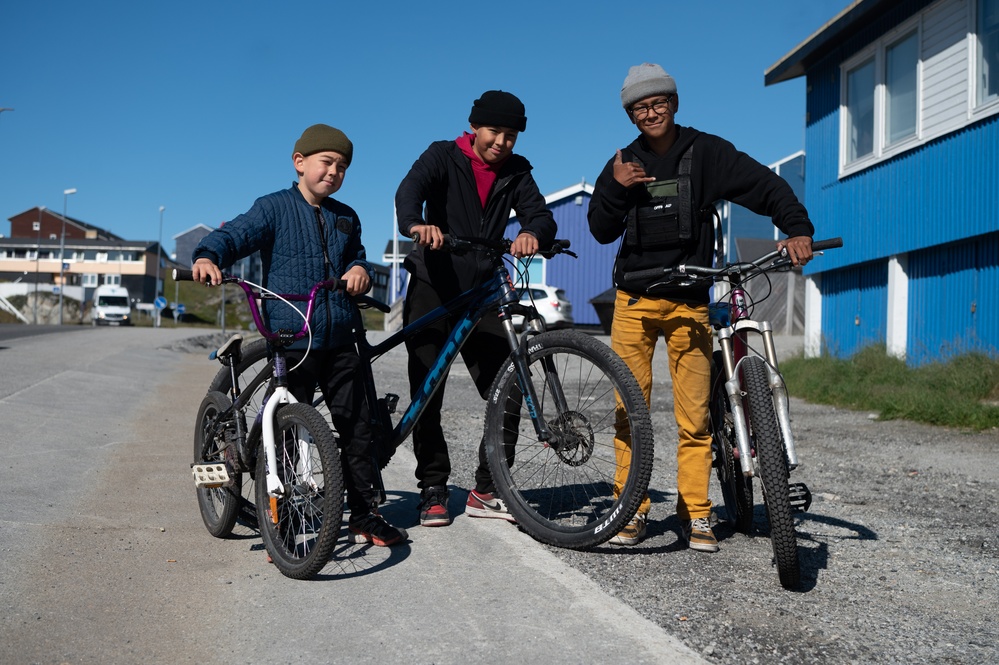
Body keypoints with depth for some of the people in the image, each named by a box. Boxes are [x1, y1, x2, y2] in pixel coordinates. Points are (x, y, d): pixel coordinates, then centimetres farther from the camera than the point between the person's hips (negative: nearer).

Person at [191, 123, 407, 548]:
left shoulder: (345, 218, 17)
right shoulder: (274, 208, 0)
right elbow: (235, 235, -11)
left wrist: (359, 269, 1)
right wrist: (207, 256, -32)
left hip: (338, 342, 5)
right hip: (290, 342, -5)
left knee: (356, 426, 6)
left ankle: (364, 514, 17)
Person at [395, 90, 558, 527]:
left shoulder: (515, 173, 7)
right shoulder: (443, 156, -1)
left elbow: (540, 214, -8)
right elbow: (410, 190, -20)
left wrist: (533, 234, -34)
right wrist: (416, 225, -44)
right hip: (432, 291, -3)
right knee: (426, 395, -1)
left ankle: (487, 490, 8)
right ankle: (433, 490, 12)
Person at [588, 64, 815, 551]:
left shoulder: (705, 152, 1)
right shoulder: (624, 164, 9)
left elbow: (765, 185, -6)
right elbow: (601, 231, 6)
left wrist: (798, 229, -22)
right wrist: (615, 189, -11)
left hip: (688, 300, -2)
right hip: (634, 299, 2)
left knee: (694, 415, -4)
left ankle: (695, 514, 7)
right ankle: (632, 510, 10)